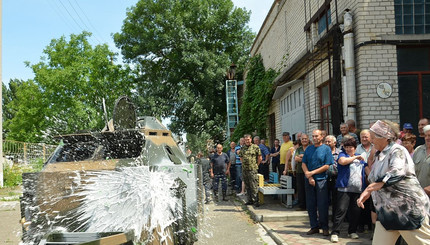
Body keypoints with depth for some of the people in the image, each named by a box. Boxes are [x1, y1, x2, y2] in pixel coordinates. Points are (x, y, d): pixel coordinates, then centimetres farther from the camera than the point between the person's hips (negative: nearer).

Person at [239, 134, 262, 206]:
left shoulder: (255, 147, -2)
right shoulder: (242, 148, 12)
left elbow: (260, 158, 1)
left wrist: (256, 165, 2)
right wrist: (244, 164, 12)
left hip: (252, 170, -5)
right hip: (244, 170, 5)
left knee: (253, 186, -9)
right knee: (247, 186, 10)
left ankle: (255, 200, -5)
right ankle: (250, 200, 19)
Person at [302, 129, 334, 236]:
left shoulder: (326, 149, 0)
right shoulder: (308, 149, 12)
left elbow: (327, 166, -8)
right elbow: (303, 163, 7)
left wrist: (312, 173, -11)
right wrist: (308, 176, -8)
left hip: (321, 180, -4)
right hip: (309, 180, 4)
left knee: (322, 205, -2)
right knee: (310, 205, 7)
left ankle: (324, 227, 12)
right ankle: (314, 226, 17)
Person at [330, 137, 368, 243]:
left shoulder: (360, 157, 19)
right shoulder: (343, 154, 4)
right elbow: (342, 161, -19)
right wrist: (355, 157, -10)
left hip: (358, 189, 5)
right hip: (345, 188, -5)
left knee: (356, 211, 7)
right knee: (341, 210, -10)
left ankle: (352, 231, 23)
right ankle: (335, 233, -7)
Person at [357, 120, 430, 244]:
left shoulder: (397, 151, -13)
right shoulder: (379, 155, 13)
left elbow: (396, 172, -33)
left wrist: (369, 189, -37)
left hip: (409, 209, -8)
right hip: (387, 211, 8)